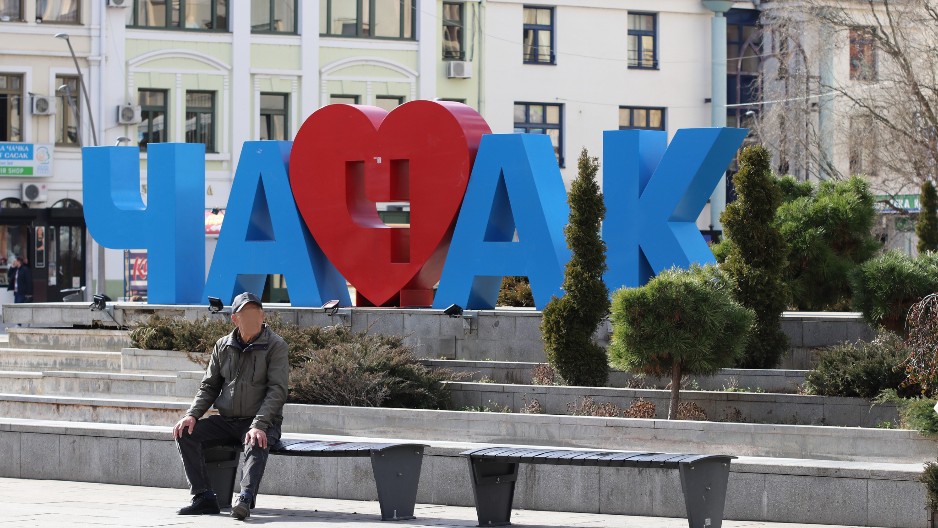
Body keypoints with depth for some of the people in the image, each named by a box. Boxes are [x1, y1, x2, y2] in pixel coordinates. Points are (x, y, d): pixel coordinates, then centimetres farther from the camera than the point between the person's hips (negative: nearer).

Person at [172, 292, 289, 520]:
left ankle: (245, 498, -57)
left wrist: (259, 426, -25)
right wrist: (192, 415, -4)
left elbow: (277, 390, -12)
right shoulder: (223, 346, 11)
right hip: (226, 421, 5)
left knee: (256, 445, -38)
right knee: (185, 433, -17)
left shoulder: (275, 346, -4)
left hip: (262, 422, -5)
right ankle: (204, 498, -21)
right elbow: (209, 387, 16)